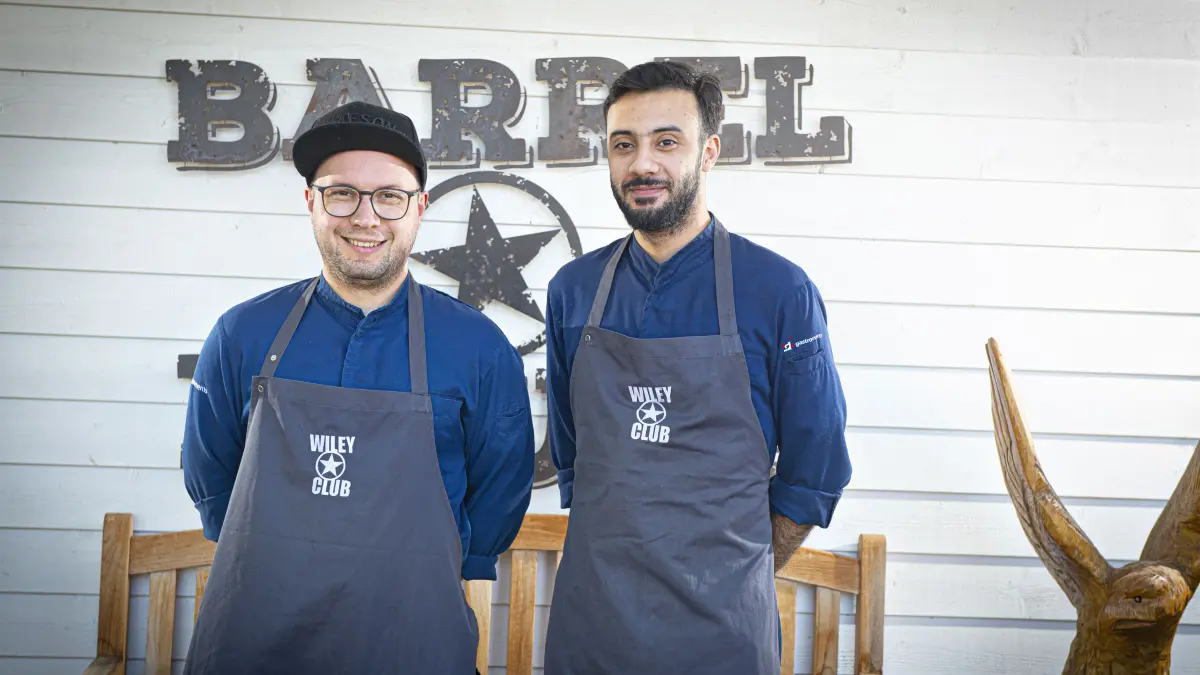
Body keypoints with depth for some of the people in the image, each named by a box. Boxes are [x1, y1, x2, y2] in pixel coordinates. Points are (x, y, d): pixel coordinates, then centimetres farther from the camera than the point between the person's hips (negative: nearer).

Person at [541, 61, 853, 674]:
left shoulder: (780, 292, -7)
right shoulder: (572, 290, 3)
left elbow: (815, 472, -1)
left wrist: (730, 577, 1)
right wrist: (620, 562, 8)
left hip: (720, 624, -3)